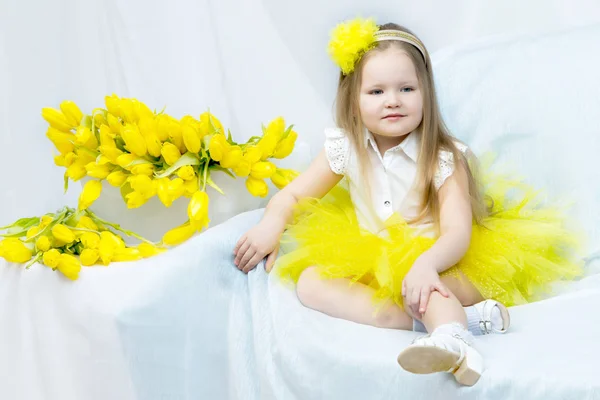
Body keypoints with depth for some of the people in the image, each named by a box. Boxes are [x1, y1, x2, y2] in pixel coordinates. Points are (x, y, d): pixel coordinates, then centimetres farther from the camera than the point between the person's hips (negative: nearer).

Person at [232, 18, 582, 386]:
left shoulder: (445, 159, -12)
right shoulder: (346, 150, -1)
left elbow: (457, 233, -21)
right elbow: (292, 195, 8)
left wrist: (426, 264, -44)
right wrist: (272, 224, -16)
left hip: (438, 265, -4)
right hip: (368, 266, 5)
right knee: (310, 281, -22)